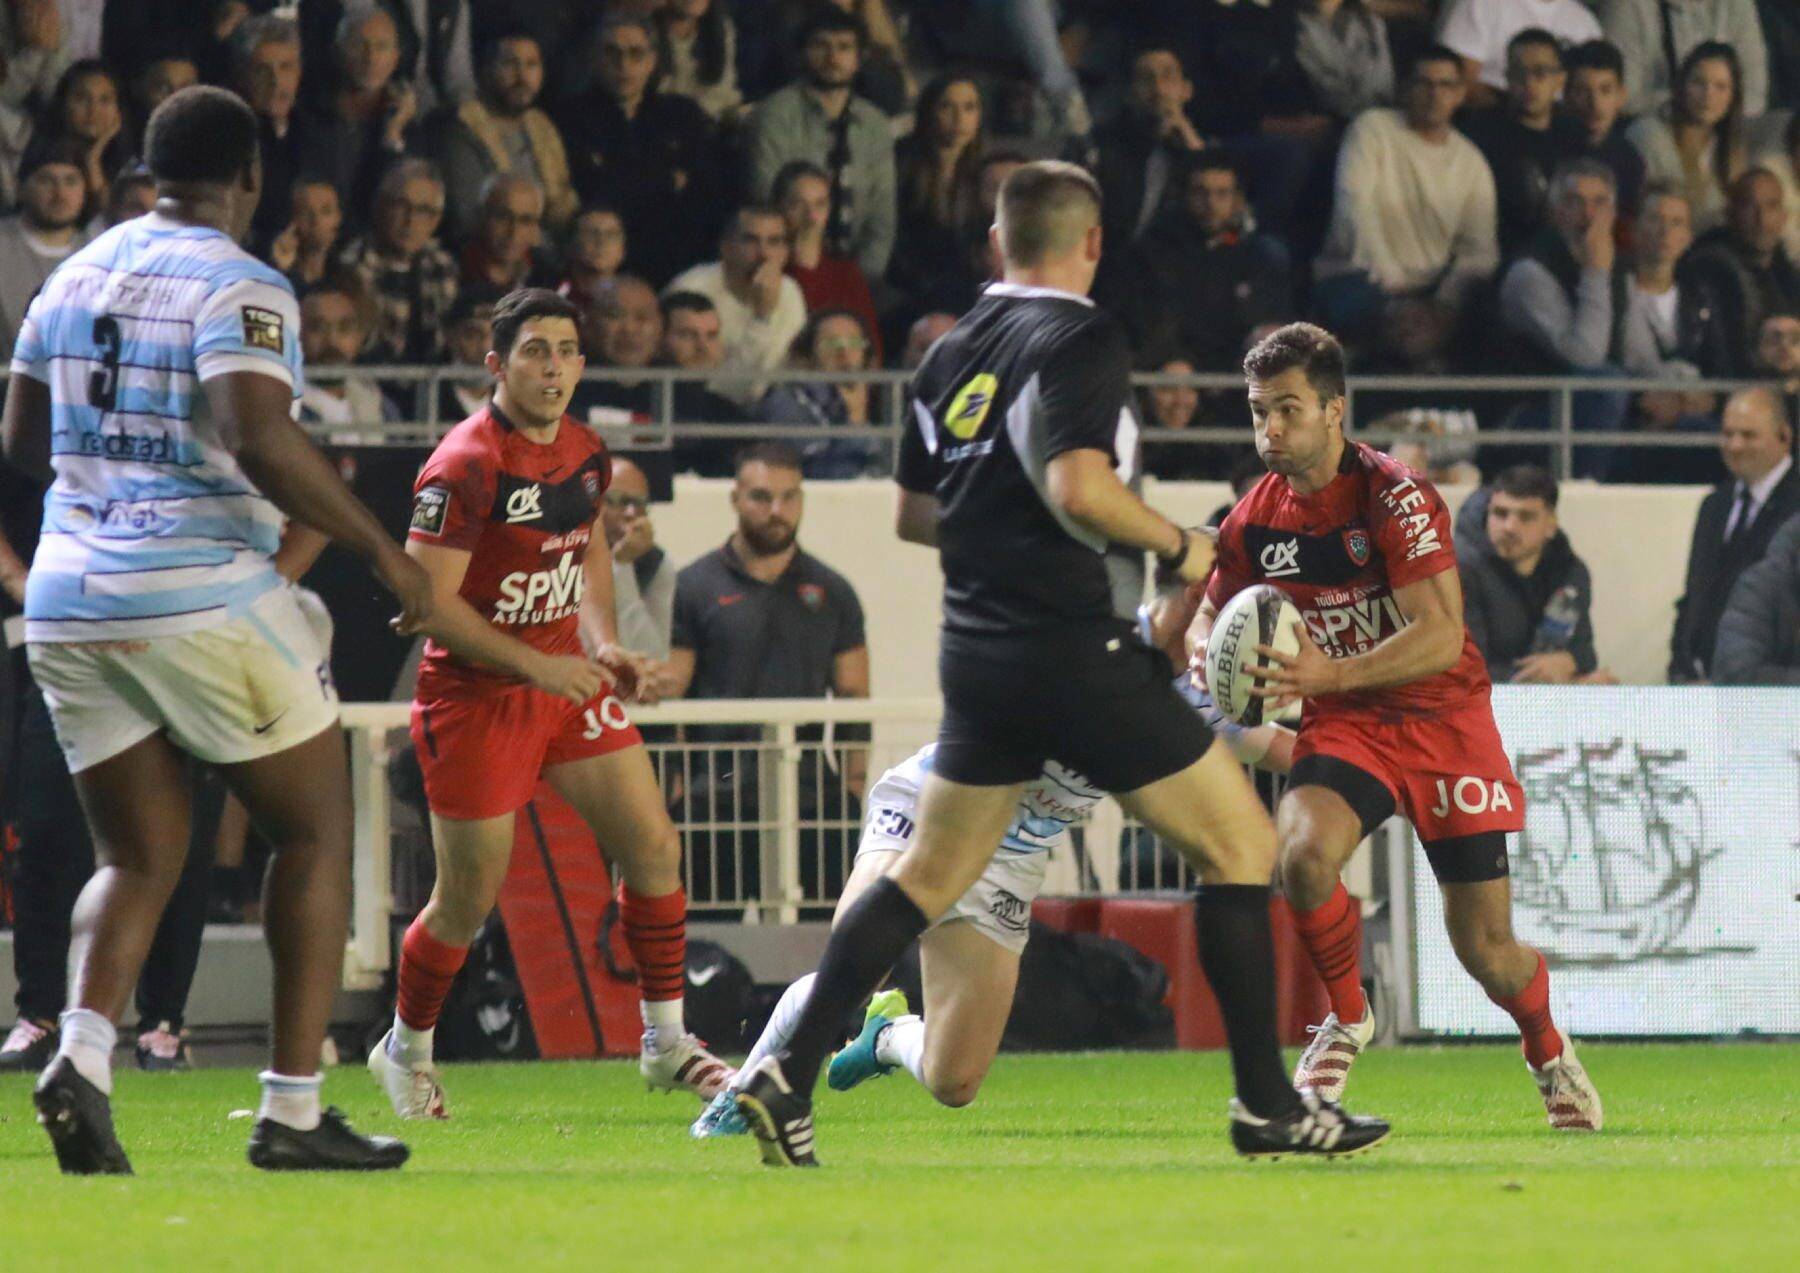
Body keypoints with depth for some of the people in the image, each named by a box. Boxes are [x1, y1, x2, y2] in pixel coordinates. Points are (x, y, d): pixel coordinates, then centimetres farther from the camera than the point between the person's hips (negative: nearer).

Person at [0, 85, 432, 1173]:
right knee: (316, 832, 9)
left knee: (139, 858, 13)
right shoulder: (241, 289, -10)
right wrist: (383, 550, -15)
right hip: (204, 596, -6)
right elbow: (263, 443, -23)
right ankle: (294, 1111, 5)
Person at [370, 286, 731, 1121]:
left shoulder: (585, 453, 4)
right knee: (467, 901, 1)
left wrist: (604, 646, 5)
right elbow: (429, 599, -21)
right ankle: (405, 1053, 24)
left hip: (565, 675, 7)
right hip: (476, 692, -7)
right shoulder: (467, 466, -20)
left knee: (653, 848, 0)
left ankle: (668, 1044, 12)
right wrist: (539, 668, -21)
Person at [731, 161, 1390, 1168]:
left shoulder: (953, 352, 12)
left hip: (979, 657, 8)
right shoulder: (1081, 340, -11)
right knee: (1242, 846, 2)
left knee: (929, 875, 15)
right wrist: (1179, 545, -10)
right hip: (1074, 649, -8)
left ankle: (790, 1078, 7)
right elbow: (1078, 487, -24)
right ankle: (1267, 1102, -1)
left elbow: (915, 514, 20)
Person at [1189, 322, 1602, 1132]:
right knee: (1302, 848, -31)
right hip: (1345, 729, 3)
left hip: (1443, 719, -3)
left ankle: (1548, 1052, 33)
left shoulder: (1395, 496, -18)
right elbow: (1210, 614, 13)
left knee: (1486, 950, -1)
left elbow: (1441, 637, -25)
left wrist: (1331, 674, -38)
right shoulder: (1255, 518, -2)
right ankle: (1346, 1019, -6)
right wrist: (1206, 649, -13)